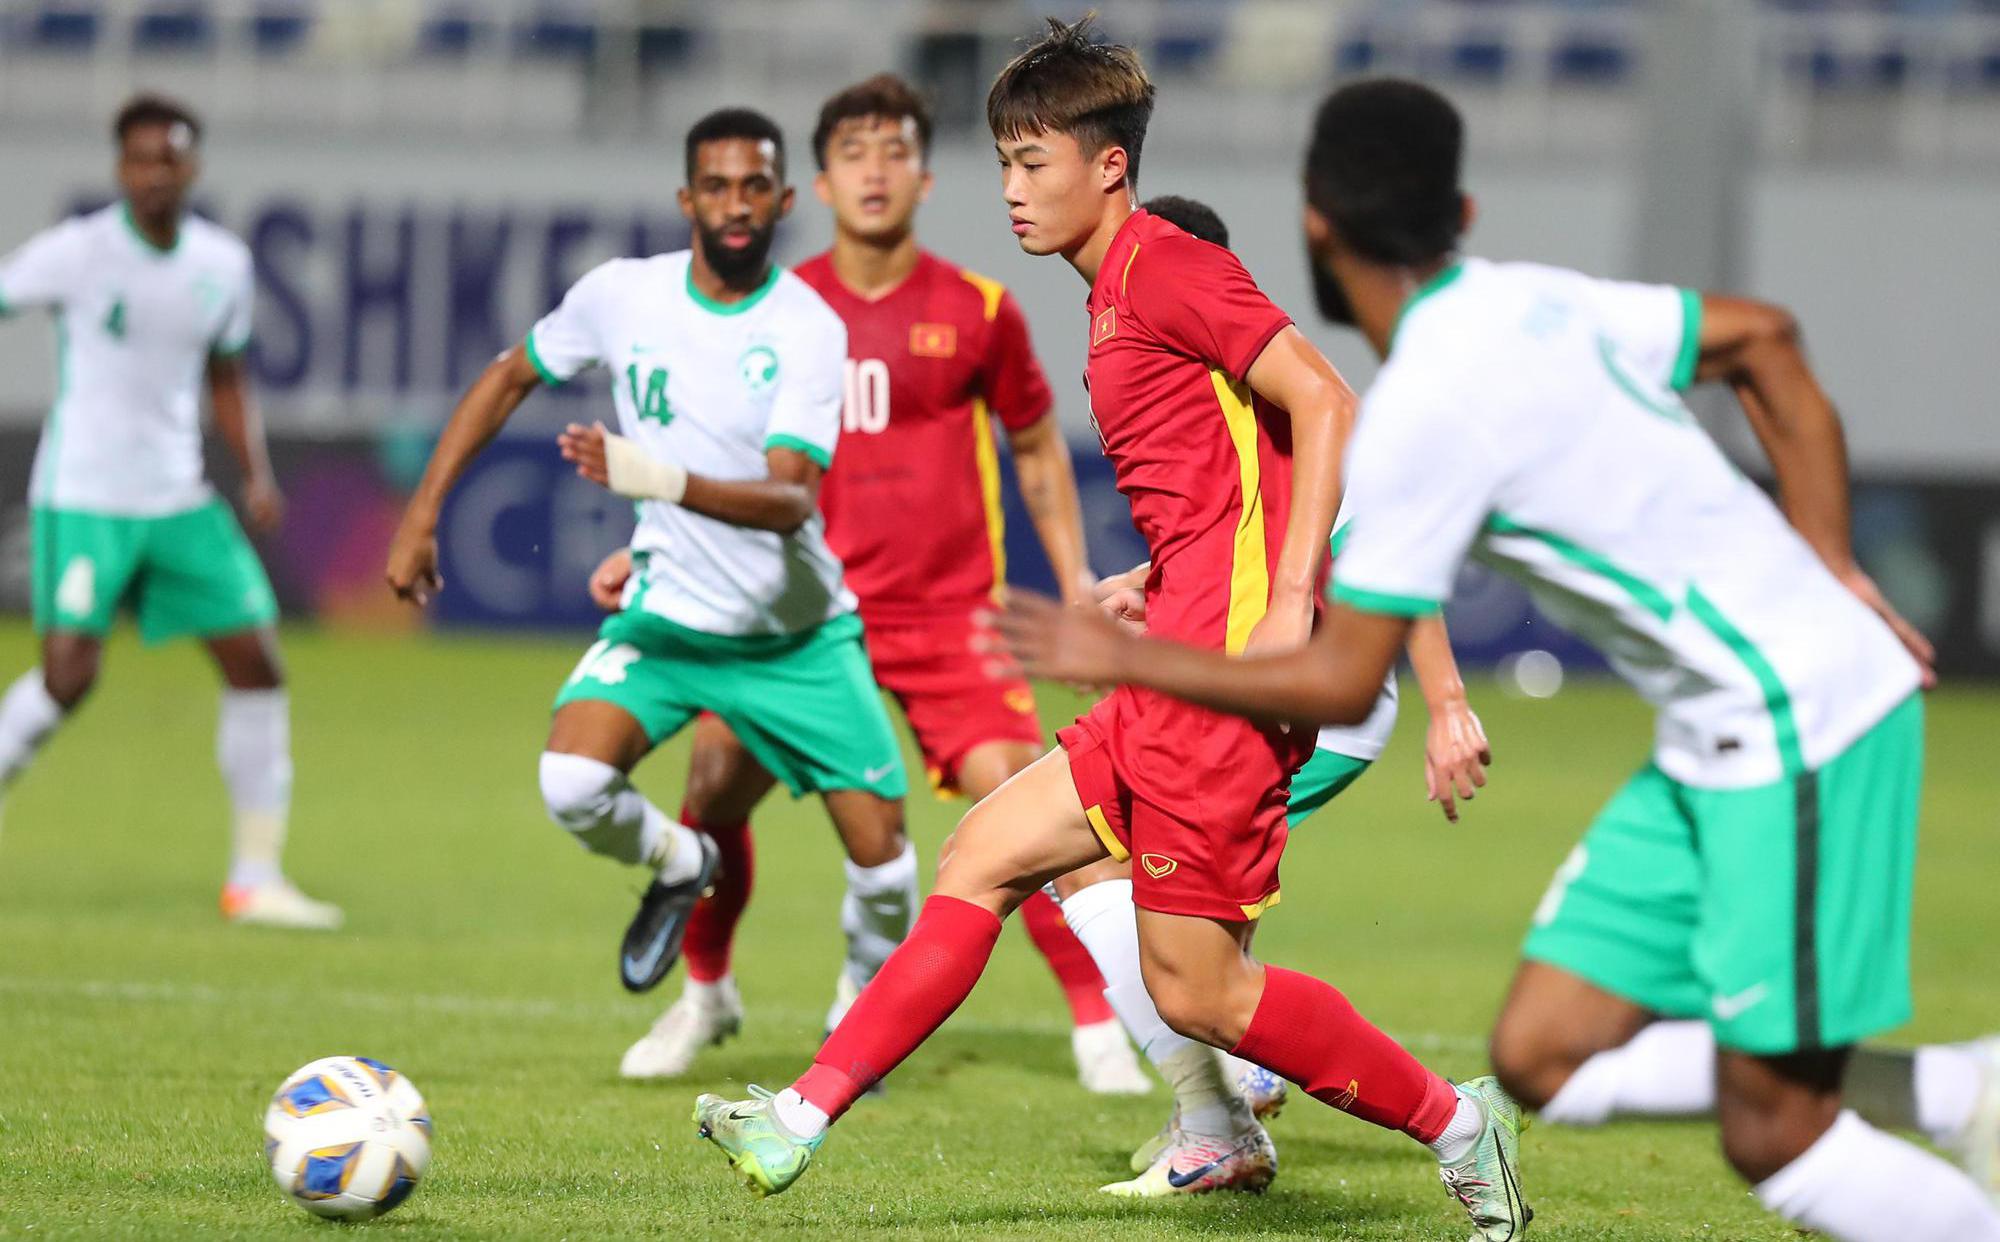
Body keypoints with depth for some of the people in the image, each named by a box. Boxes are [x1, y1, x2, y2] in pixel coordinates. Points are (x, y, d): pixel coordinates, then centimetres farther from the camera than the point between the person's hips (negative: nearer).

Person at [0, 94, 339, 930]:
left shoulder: (224, 264, 6)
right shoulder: (77, 253, -10)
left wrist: (257, 475, 6)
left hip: (179, 499, 5)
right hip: (84, 497, -5)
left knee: (256, 663, -1)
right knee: (69, 673, -18)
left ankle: (256, 878, 6)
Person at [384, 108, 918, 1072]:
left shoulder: (809, 331, -18)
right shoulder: (621, 295, -8)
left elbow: (791, 501, -30)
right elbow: (510, 377, 10)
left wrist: (662, 481, -46)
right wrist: (422, 512, 5)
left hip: (799, 634, -1)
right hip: (667, 618, 1)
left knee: (881, 859, -5)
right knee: (573, 784, -26)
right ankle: (679, 866, 9)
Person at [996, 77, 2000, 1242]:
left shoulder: (1425, 411, -17)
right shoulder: (1527, 303, 8)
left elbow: (1340, 686, -12)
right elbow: (1764, 337, 21)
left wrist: (1125, 657, 0)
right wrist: (1829, 571, 19)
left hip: (1799, 720, -9)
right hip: (1719, 742, 9)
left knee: (1773, 1136, -7)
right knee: (1543, 1056, 4)